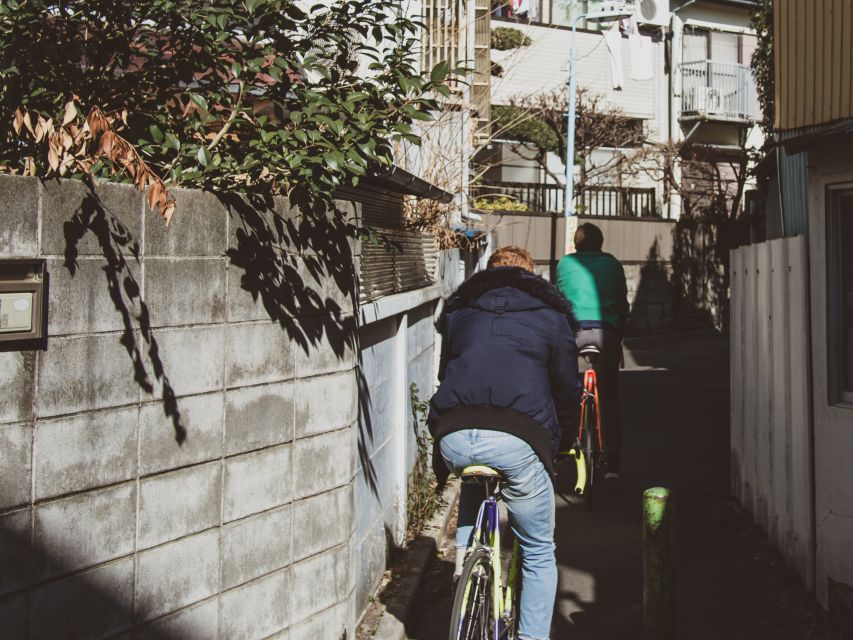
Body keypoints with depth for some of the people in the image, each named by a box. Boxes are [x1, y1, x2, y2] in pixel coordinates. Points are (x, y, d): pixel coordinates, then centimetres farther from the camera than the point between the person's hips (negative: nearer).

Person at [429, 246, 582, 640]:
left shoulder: (458, 311, 24)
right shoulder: (550, 314, 17)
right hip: (518, 440, -3)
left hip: (454, 438, 3)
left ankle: (465, 550, 22)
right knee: (538, 553, 14)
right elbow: (566, 387, 18)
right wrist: (566, 443, 33)